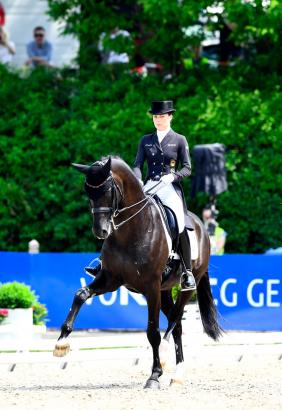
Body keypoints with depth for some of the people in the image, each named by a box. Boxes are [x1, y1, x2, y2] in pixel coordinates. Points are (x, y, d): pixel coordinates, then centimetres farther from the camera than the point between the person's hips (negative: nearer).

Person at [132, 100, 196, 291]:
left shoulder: (179, 140, 7)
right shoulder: (146, 140, 15)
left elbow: (187, 168, 3)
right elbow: (138, 164, 9)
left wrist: (173, 176, -16)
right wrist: (138, 181, -12)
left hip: (171, 187, -3)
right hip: (150, 186, 3)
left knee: (178, 225, -18)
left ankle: (188, 272, -11)